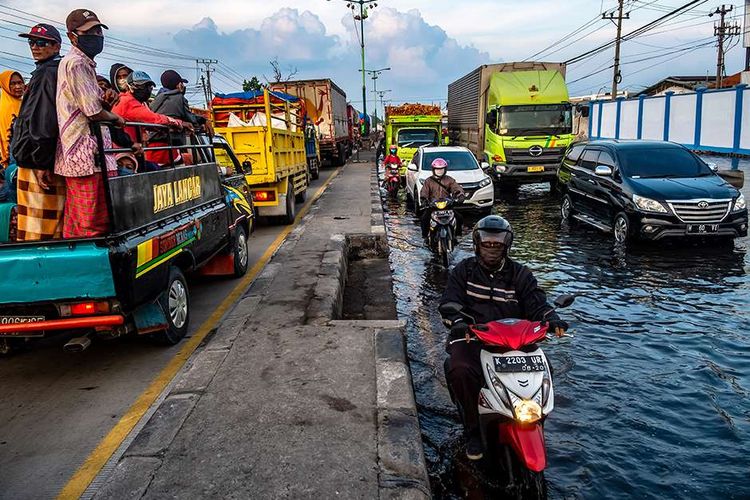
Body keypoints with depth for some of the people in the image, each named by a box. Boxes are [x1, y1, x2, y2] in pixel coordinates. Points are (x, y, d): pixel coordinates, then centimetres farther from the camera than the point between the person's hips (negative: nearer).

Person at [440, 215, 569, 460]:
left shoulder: (520, 274, 13)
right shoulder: (464, 270, 10)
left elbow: (537, 304, 5)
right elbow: (449, 302, -1)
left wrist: (552, 319, -19)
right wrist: (458, 321, -23)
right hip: (471, 337, -1)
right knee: (460, 370, -33)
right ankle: (474, 430, -11)